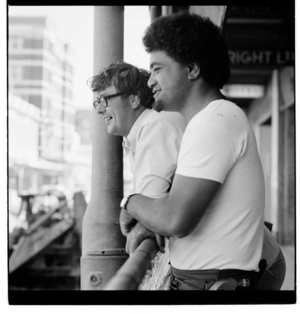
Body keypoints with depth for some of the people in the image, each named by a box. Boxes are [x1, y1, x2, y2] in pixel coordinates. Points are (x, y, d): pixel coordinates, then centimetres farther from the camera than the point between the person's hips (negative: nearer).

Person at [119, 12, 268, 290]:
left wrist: (130, 203, -6)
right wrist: (147, 228, 8)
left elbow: (176, 219, -24)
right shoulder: (210, 122, 17)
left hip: (207, 282, -9)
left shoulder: (216, 122, -15)